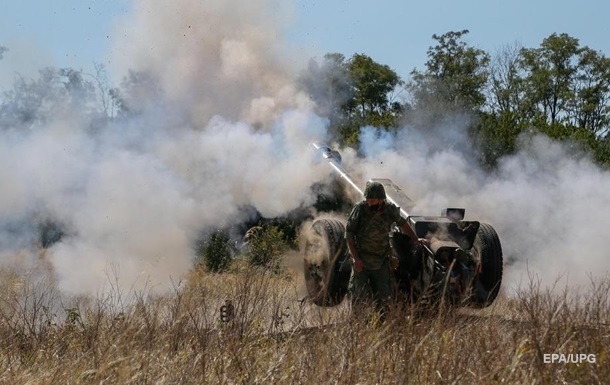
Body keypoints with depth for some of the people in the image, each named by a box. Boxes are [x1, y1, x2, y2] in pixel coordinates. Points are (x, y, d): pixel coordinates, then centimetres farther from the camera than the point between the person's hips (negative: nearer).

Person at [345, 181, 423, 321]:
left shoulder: (390, 209, -4)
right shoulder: (360, 209, -12)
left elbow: (402, 223, 18)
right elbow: (349, 234, -8)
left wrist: (416, 239, 23)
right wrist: (356, 258, -13)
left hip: (381, 262, 3)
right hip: (361, 261, -3)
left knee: (384, 297, 2)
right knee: (360, 296, -4)